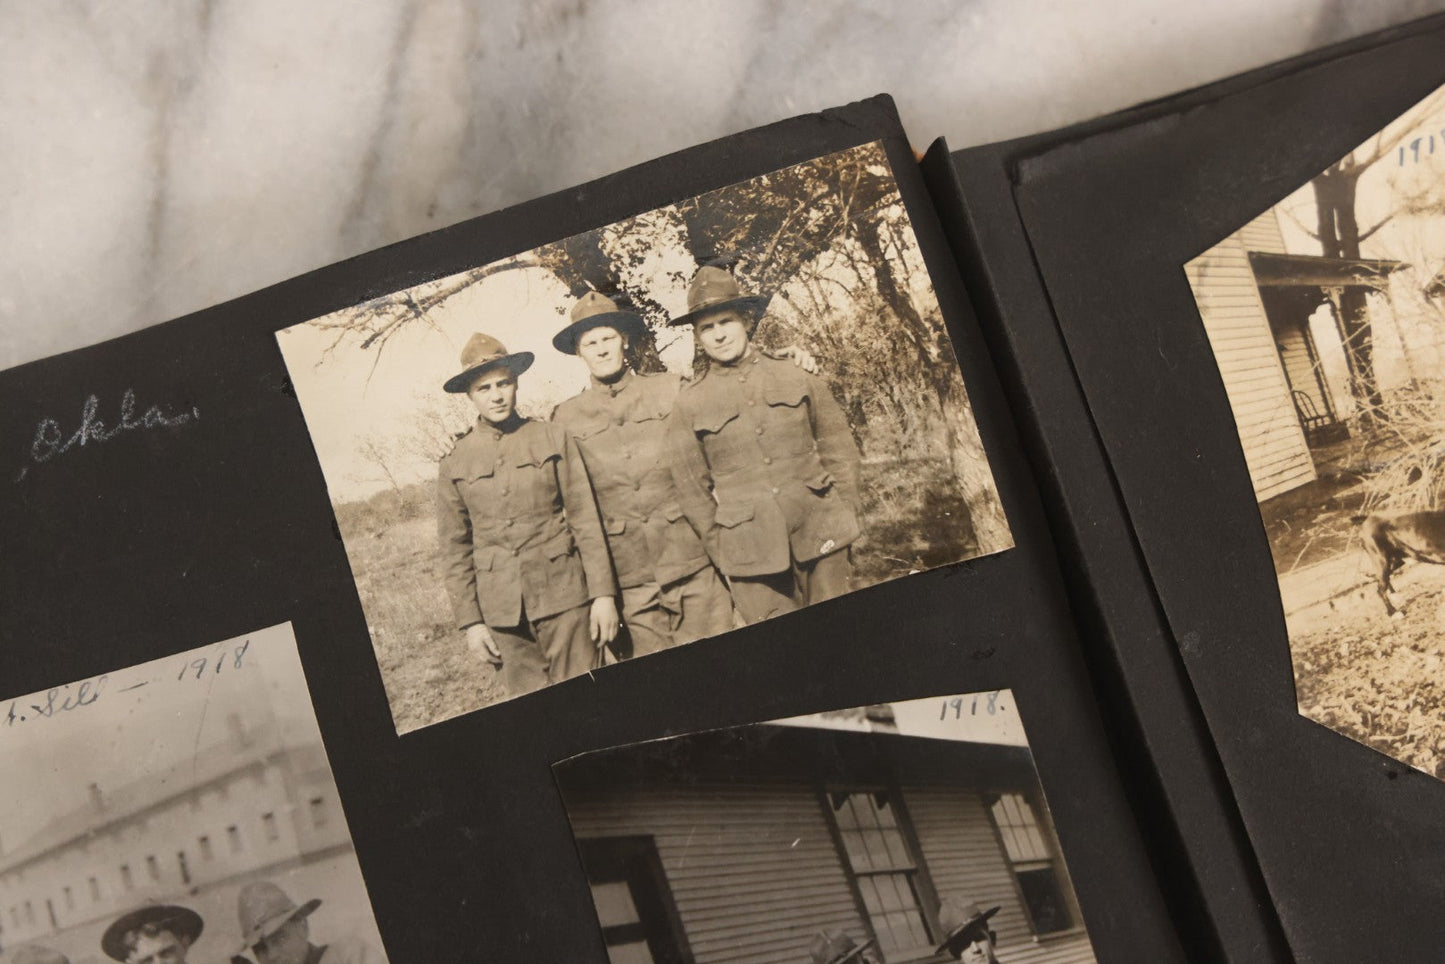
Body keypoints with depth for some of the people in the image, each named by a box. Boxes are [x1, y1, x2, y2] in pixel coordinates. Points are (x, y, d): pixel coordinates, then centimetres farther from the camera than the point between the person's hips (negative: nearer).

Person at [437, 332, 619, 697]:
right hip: (503, 609, 1)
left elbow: (585, 520, 0)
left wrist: (603, 593, -4)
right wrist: (469, 620, 4)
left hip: (564, 597, -1)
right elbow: (455, 549, 7)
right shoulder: (455, 464, 4)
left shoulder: (553, 439, 1)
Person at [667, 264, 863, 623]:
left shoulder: (797, 378, 5)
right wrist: (722, 554, 2)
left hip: (820, 538, 2)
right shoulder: (689, 403, 1)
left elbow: (840, 451, 11)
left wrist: (843, 518, 4)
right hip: (750, 550, -1)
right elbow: (691, 488, 5)